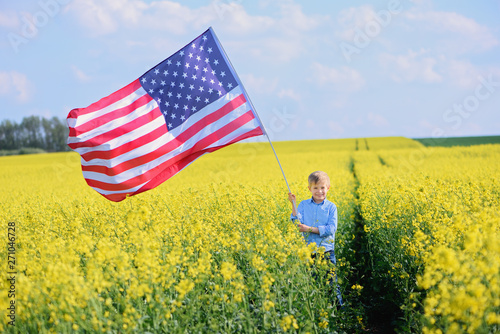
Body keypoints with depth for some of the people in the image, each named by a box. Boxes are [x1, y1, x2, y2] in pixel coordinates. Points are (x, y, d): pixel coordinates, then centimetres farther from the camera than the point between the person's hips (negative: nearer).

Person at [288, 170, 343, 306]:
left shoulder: (331, 207, -2)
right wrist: (293, 204, -18)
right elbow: (297, 223, -9)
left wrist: (310, 229, -19)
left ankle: (338, 304, 18)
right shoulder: (304, 205, 3)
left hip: (326, 249, -1)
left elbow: (331, 228, -12)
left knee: (331, 280, 5)